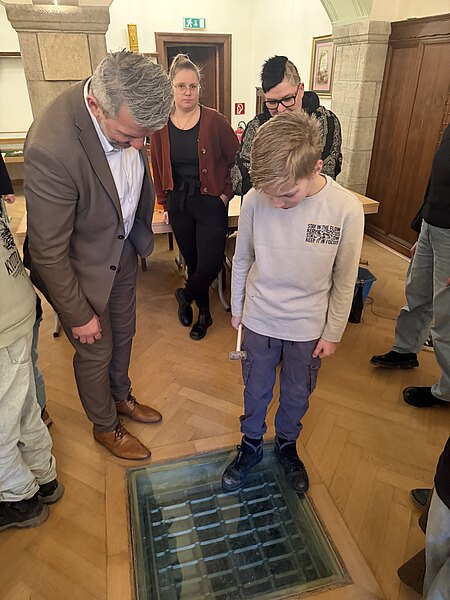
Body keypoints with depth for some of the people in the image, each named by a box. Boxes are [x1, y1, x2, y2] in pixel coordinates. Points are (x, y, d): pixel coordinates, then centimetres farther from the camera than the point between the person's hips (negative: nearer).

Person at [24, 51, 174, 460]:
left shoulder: (127, 110, -14)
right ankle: (105, 426, 44)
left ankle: (121, 397, 54)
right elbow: (48, 252, -26)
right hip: (79, 267, -6)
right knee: (96, 352, 15)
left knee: (123, 335, 25)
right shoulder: (52, 148, -36)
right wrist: (78, 315, -15)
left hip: (124, 248, 7)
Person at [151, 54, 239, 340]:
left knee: (210, 265, -7)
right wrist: (164, 201, 11)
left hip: (210, 202, -3)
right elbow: (158, 167, 10)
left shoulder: (215, 121, -9)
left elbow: (237, 160, -2)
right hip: (178, 202, 3)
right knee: (191, 260, 12)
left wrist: (226, 194, -6)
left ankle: (186, 296, 26)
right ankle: (203, 311, 33)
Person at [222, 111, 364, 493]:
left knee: (297, 395, 20)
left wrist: (333, 333, -1)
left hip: (309, 326, 0)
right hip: (260, 319, 1)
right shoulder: (255, 201, -18)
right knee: (256, 391, 19)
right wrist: (237, 309, 9)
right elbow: (242, 260, -1)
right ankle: (251, 445, 45)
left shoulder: (347, 209, -20)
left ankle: (287, 444, 48)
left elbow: (345, 280, -7)